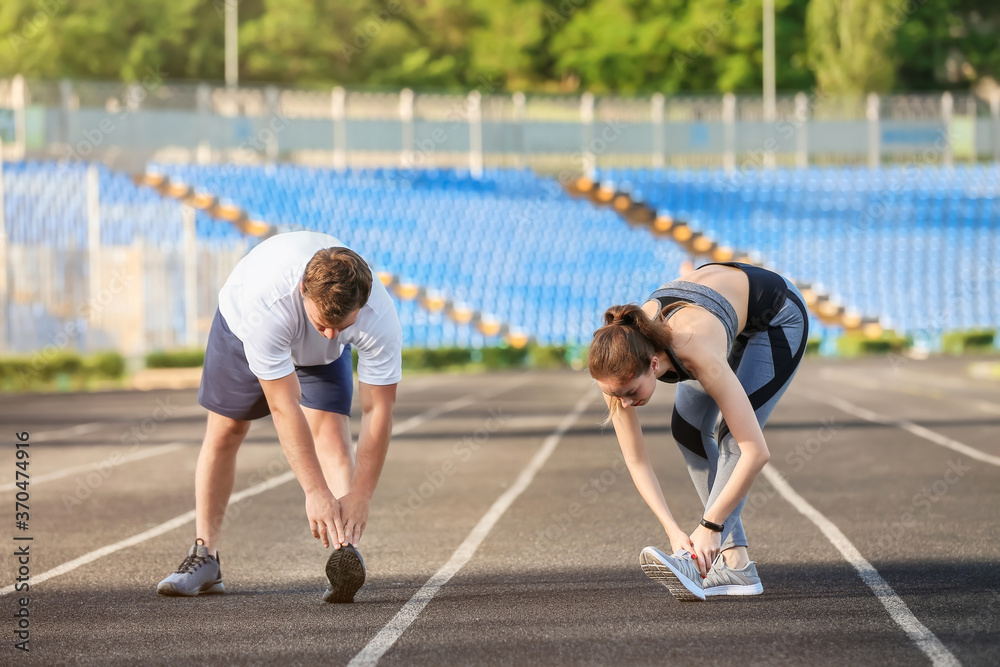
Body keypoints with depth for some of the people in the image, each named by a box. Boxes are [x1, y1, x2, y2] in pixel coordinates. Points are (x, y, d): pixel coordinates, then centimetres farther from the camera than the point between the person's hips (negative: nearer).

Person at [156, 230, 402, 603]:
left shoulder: (379, 317, -41)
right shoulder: (267, 304, -48)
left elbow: (378, 410, -31)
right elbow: (283, 408, -42)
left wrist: (360, 495, -34)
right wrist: (315, 492, -41)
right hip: (242, 325, -1)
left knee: (331, 435, -19)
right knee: (223, 433, 6)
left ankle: (345, 551, -31)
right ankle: (204, 559, 19)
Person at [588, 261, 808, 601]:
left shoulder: (696, 352, -44)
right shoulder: (618, 361, -28)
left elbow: (756, 452, -42)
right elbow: (636, 461, -19)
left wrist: (710, 525, -40)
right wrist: (673, 530, -29)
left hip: (777, 315, -6)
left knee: (732, 435, -21)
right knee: (688, 429, -6)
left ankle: (698, 562, -28)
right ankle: (735, 562, -7)